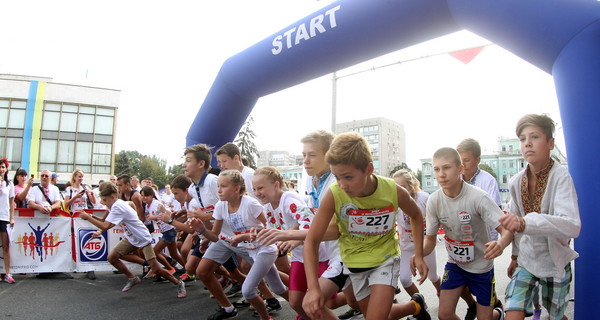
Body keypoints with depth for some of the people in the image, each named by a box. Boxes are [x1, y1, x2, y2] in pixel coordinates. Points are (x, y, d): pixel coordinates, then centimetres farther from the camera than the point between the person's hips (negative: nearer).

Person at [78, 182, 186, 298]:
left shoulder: (117, 206, -25)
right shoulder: (116, 204, 4)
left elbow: (105, 226, -31)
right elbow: (110, 223, 16)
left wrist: (87, 217, -21)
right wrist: (99, 231, 0)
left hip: (143, 239, -9)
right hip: (130, 238, 9)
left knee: (156, 269, -11)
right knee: (111, 258, 0)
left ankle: (179, 284, 7)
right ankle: (133, 279, 18)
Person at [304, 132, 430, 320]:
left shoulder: (395, 192, -24)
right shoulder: (334, 195, -27)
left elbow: (416, 216, 0)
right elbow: (311, 241, -24)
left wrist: (419, 255, -6)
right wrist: (313, 288, -33)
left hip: (385, 258, -2)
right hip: (354, 261, 2)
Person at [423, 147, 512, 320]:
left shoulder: (478, 197, -26)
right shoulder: (434, 200, -15)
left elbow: (507, 229, -26)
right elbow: (430, 238, -6)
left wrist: (501, 244, -49)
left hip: (481, 265, -2)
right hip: (455, 263, 3)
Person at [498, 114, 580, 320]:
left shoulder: (561, 176, -19)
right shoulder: (516, 182, -4)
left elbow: (573, 226, -33)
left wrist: (525, 222, -47)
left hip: (555, 262, -3)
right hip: (526, 259, 3)